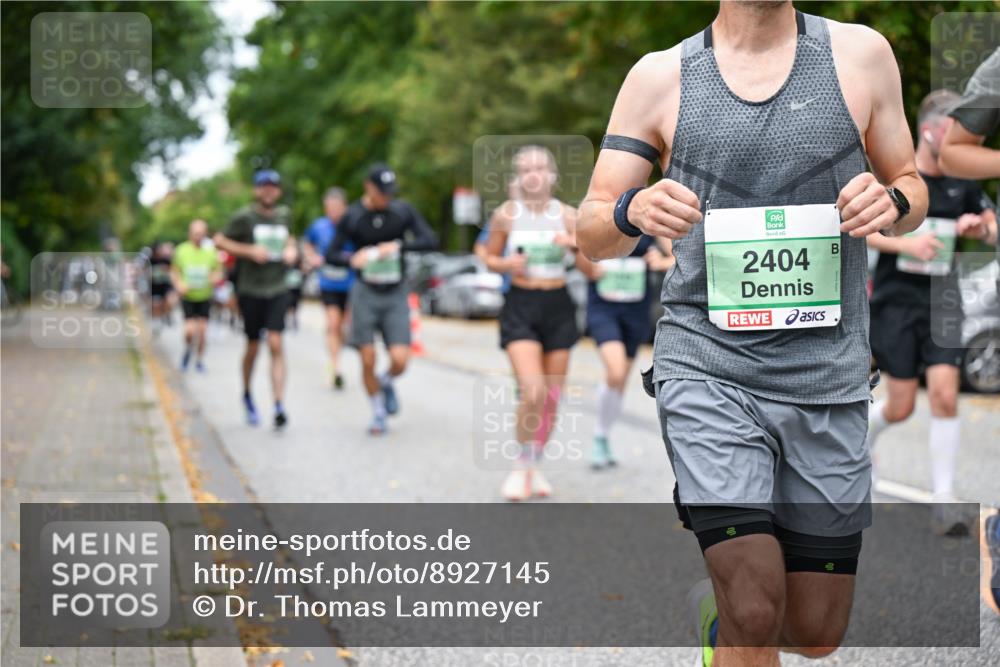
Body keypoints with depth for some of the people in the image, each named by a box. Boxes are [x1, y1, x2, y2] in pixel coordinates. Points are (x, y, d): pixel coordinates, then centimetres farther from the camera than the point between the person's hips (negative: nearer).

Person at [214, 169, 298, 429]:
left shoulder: (283, 215, 8)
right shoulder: (245, 216, -5)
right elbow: (219, 240, -3)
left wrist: (291, 250, 5)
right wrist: (249, 251, -14)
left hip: (278, 290, 2)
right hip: (250, 290, -2)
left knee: (276, 344, -11)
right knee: (253, 346, 7)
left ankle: (279, 406, -16)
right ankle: (247, 395, 33)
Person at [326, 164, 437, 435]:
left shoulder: (403, 211, 0)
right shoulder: (353, 216, -1)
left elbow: (430, 240, -6)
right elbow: (331, 254, 2)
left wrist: (398, 246, -20)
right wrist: (352, 259, -19)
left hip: (395, 293, 0)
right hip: (365, 292, 0)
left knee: (400, 360, -9)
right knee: (368, 360, -3)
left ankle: (386, 382, 27)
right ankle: (378, 412, 19)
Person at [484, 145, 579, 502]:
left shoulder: (567, 215, 1)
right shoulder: (506, 214, -2)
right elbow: (490, 258, 8)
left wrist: (576, 246, -17)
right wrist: (509, 264, -13)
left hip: (558, 306, 3)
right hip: (520, 306, -3)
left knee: (551, 396, 6)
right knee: (532, 391, -18)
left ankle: (534, 467, 24)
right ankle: (521, 467, 2)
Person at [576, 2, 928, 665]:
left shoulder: (860, 54, 5)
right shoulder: (660, 76, 2)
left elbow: (911, 188, 15)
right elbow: (593, 237, 4)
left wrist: (892, 201, -9)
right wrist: (632, 211, -19)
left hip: (827, 374, 2)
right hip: (707, 367, -2)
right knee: (755, 614, -15)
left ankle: (717, 605, 40)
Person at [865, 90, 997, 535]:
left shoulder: (962, 182, 6)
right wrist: (905, 244, -20)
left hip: (940, 302, 3)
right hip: (895, 300, -3)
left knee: (945, 395, -10)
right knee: (900, 407, 0)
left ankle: (943, 503, -5)